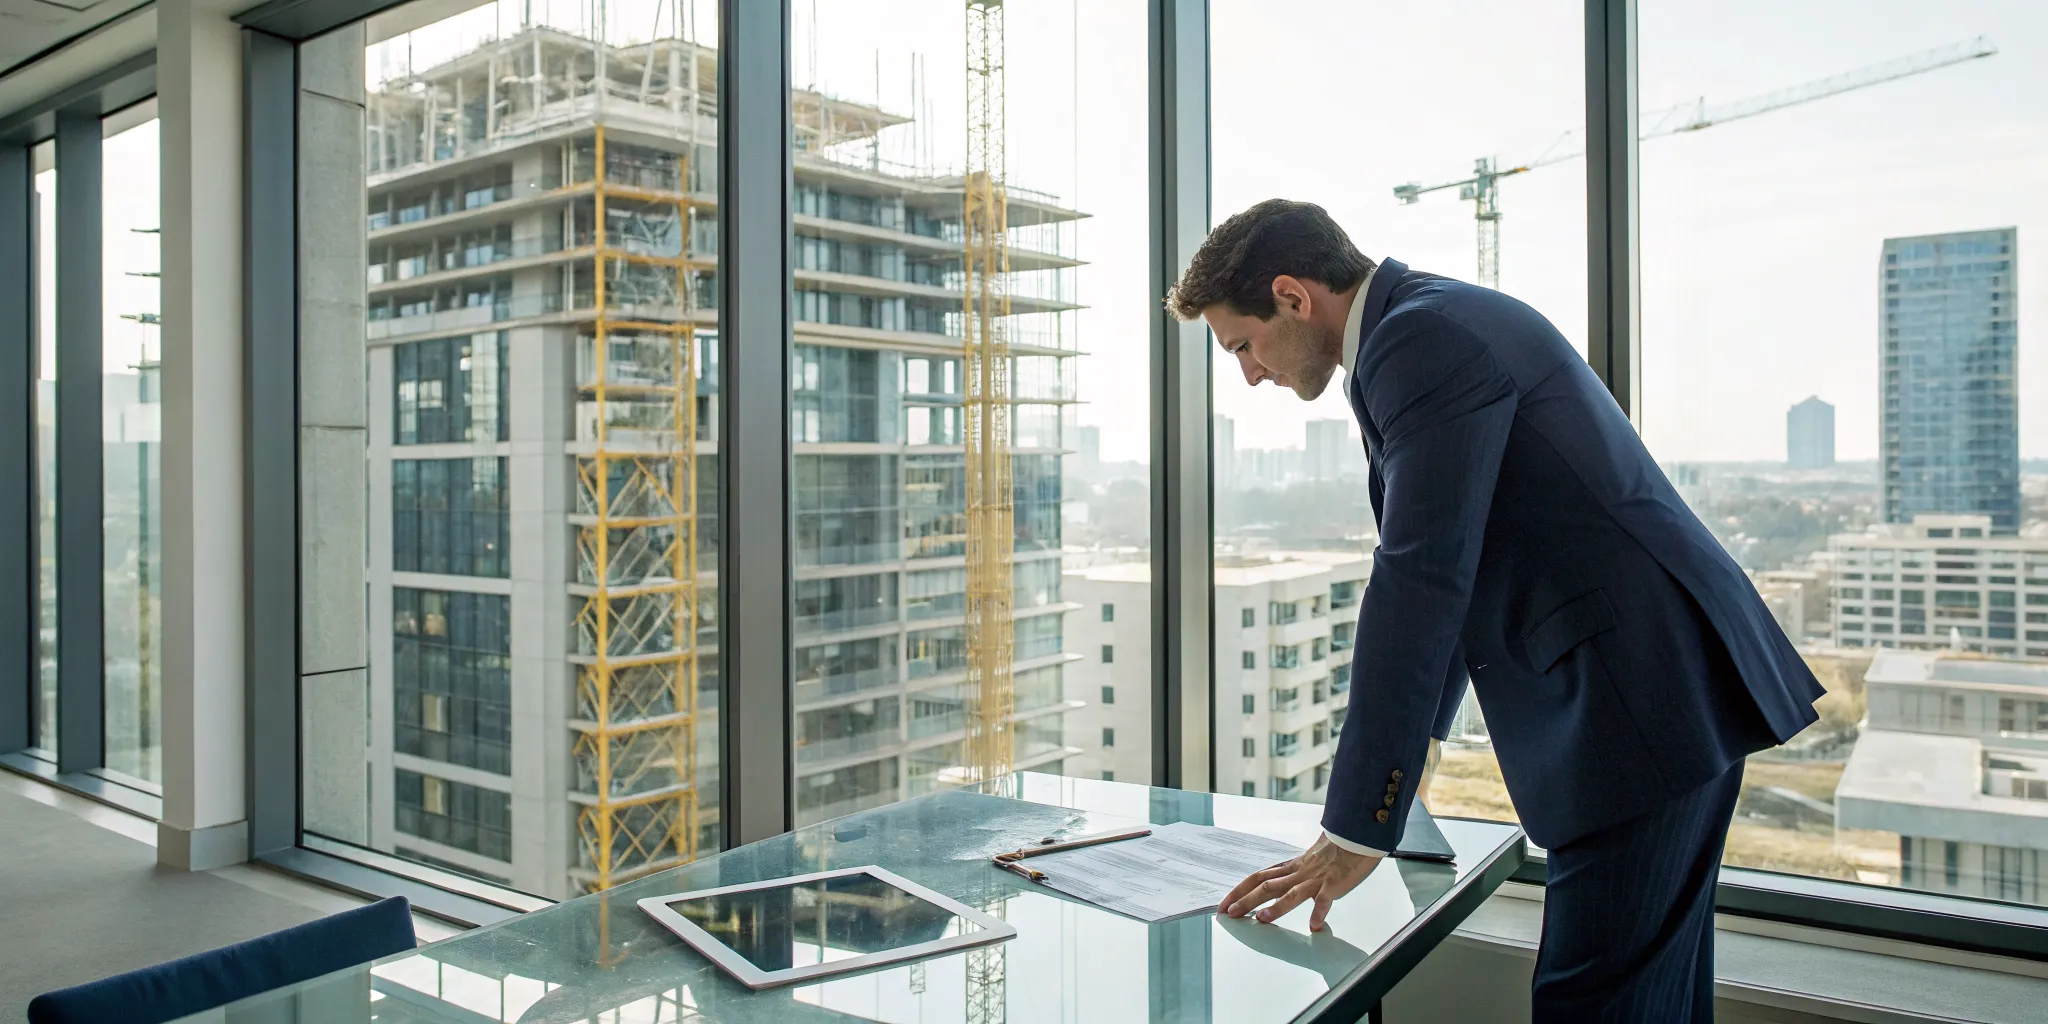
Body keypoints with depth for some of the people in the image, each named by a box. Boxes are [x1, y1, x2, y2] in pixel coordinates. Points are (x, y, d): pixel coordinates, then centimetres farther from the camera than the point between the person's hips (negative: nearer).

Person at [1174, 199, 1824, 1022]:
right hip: (1667, 688, 11)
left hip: (1643, 694, -11)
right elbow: (1455, 568, 24)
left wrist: (1356, 830, -21)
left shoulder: (1425, 338, -16)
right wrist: (1417, 734, 31)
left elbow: (1421, 580, -23)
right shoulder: (1436, 325, 16)